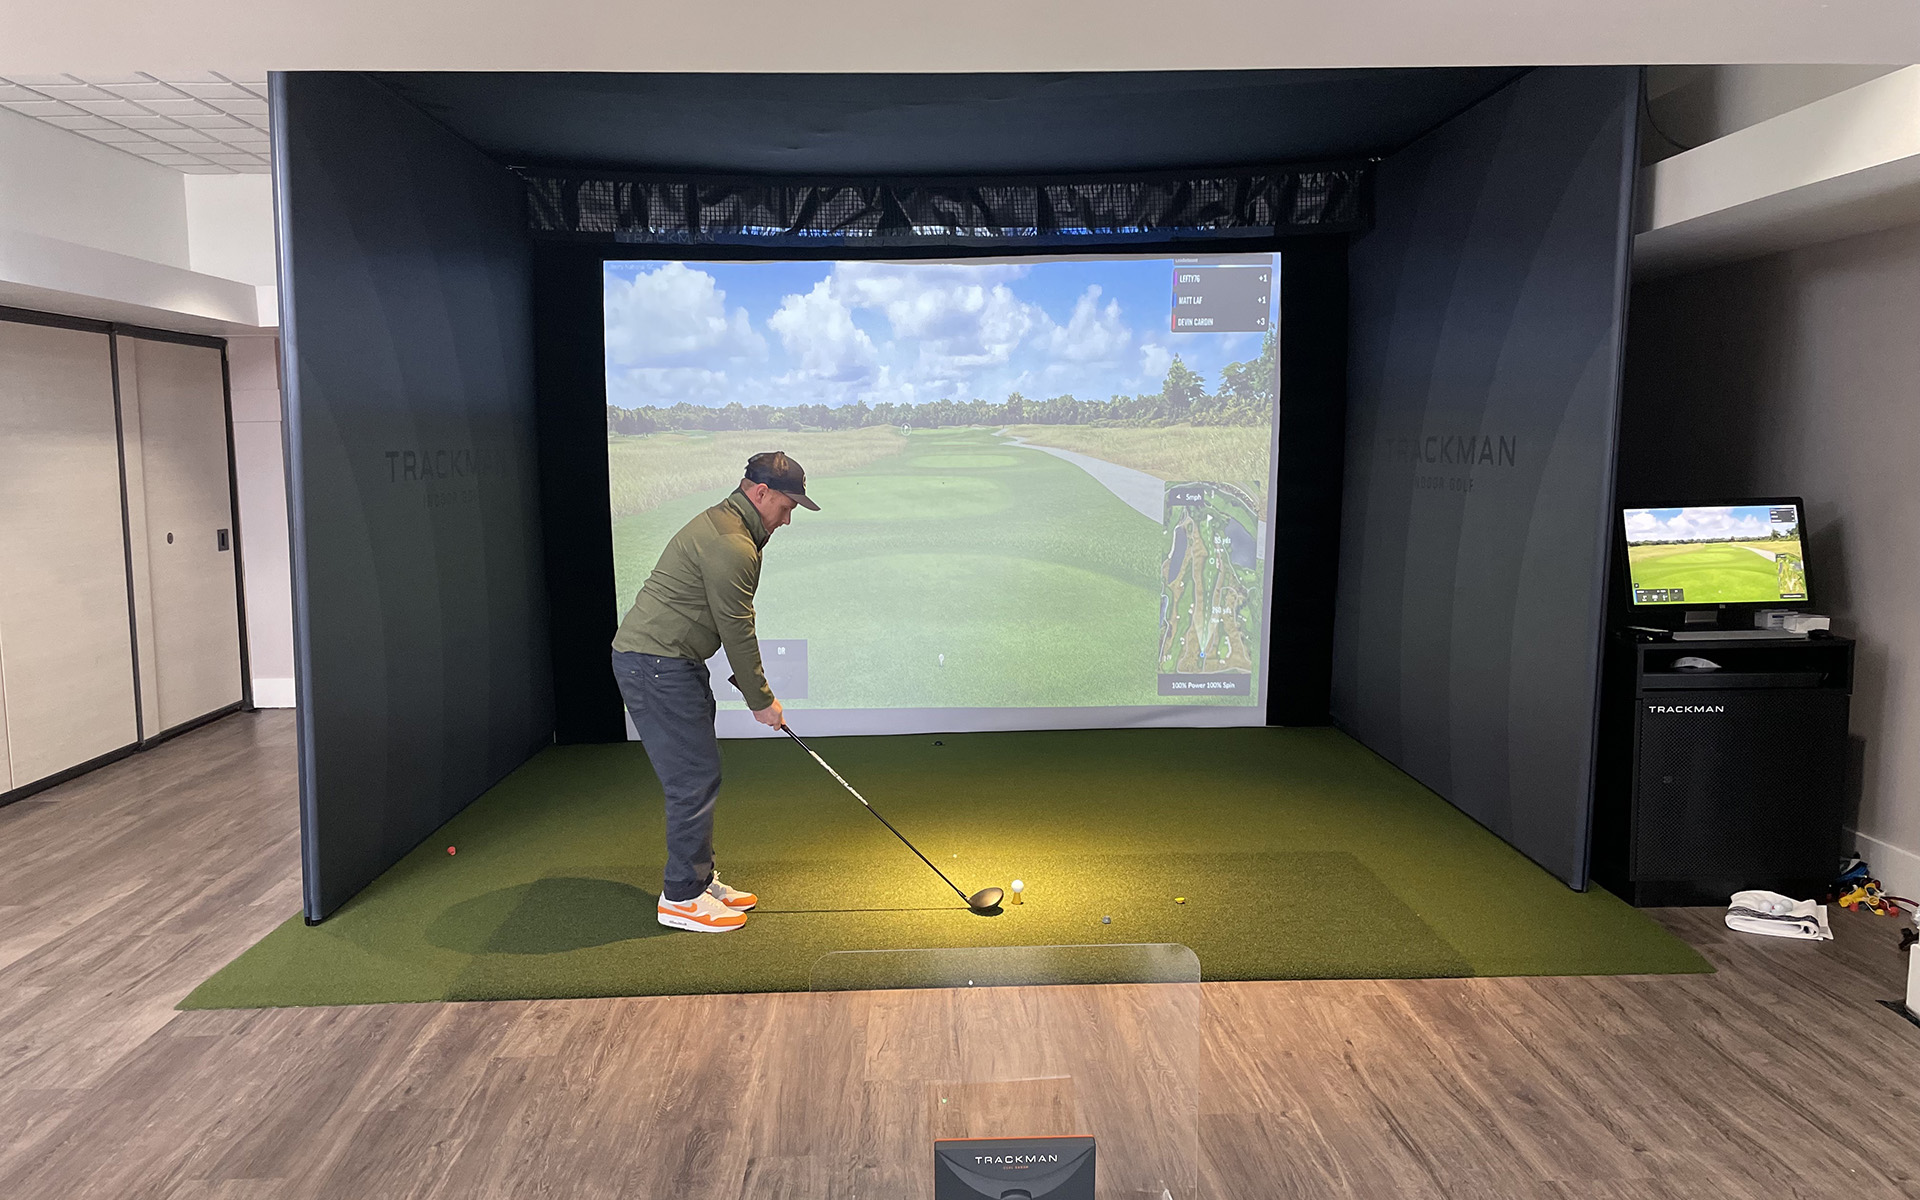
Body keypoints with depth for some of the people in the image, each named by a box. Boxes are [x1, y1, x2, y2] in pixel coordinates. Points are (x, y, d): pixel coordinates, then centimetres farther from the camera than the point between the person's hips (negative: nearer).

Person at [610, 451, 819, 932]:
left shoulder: (723, 524, 16)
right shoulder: (730, 546, -19)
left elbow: (732, 626, 20)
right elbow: (737, 632, -15)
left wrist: (754, 685, 16)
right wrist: (761, 700, -5)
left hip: (666, 661, 11)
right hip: (655, 663, -11)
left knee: (698, 775, 14)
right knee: (695, 779, -7)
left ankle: (699, 879, 22)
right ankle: (681, 897, 3)